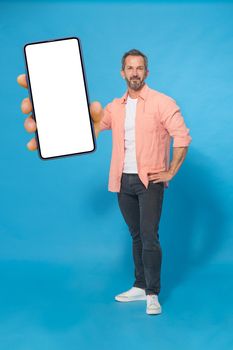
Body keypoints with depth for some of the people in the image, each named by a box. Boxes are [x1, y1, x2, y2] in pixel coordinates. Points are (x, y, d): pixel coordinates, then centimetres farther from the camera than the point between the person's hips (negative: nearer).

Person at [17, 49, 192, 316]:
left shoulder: (162, 103, -7)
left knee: (149, 237, -9)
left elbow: (182, 137, -10)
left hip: (150, 181, -5)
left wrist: (171, 172, -10)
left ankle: (152, 294, 0)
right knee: (136, 236, 14)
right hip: (123, 181, 6)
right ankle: (140, 286, 24)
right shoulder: (115, 107, 10)